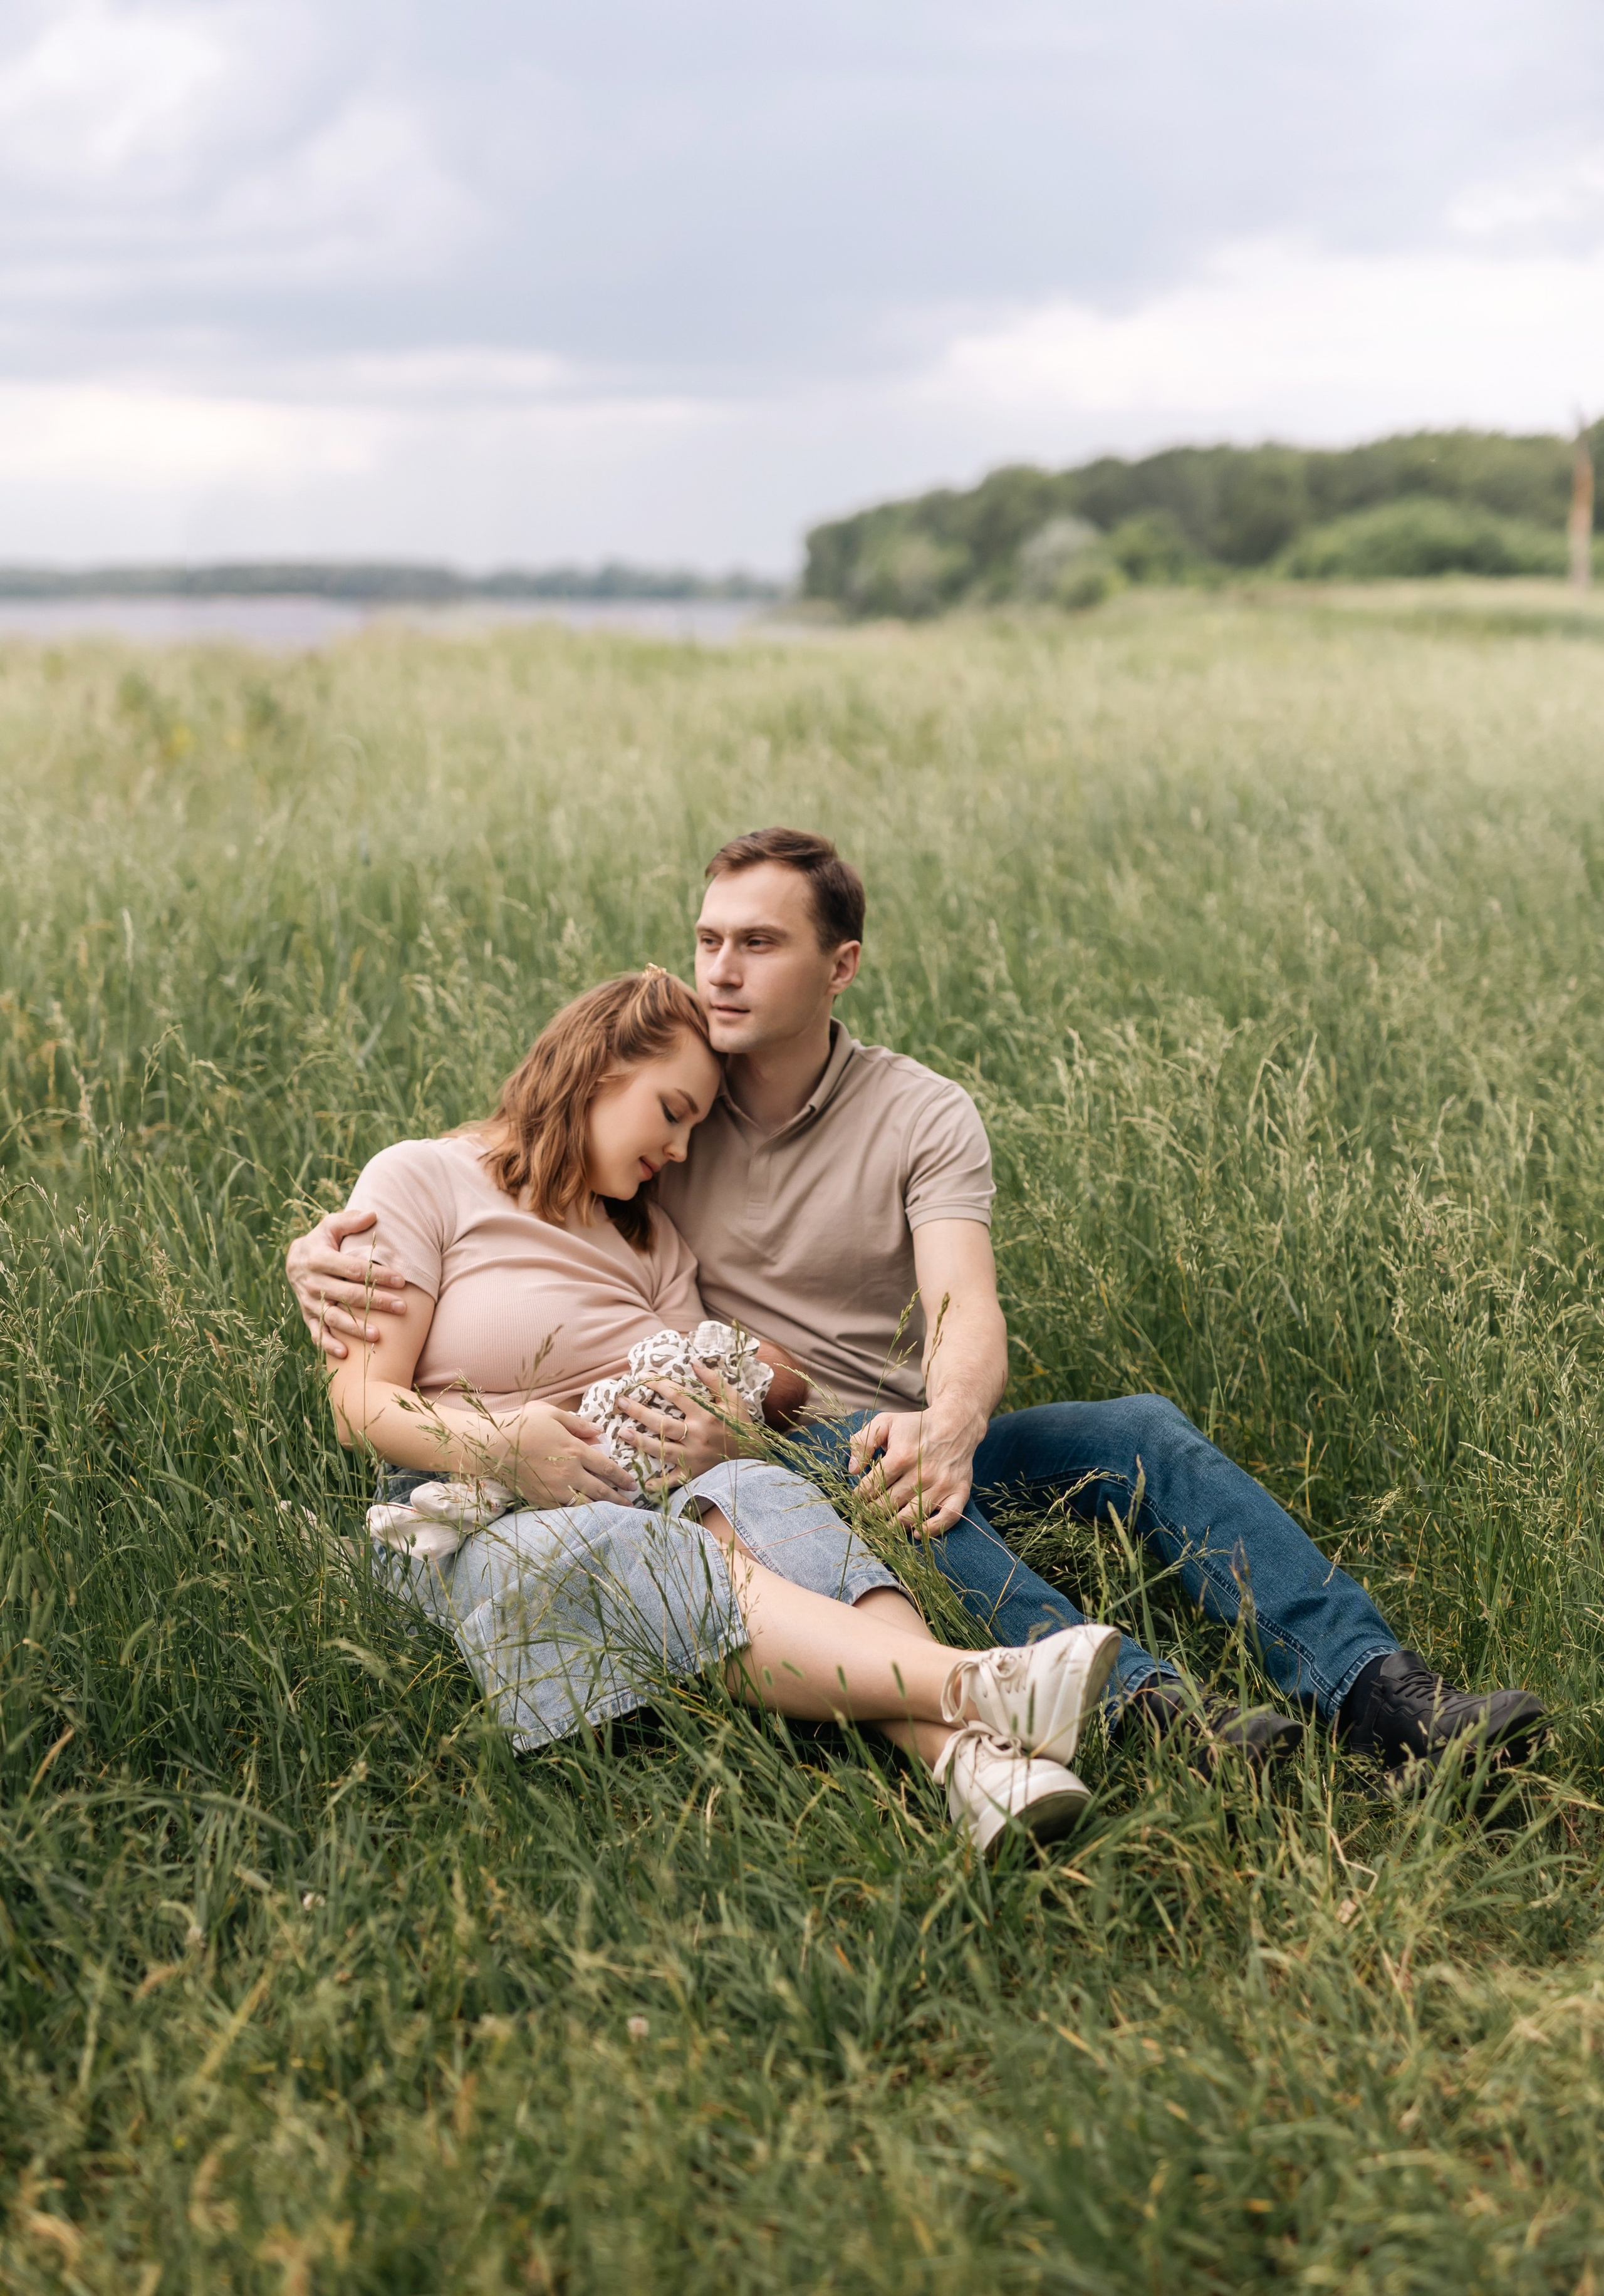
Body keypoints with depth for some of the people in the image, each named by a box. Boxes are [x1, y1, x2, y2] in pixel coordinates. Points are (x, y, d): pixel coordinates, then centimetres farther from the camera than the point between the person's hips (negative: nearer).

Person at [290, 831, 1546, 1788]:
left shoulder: (923, 1118, 0)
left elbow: (965, 1310, -16)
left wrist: (944, 1427, -41)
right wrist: (326, 1244, -22)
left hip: (901, 1436, 3)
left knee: (1140, 1430, -21)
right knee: (864, 1470, -37)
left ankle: (1380, 1693, -35)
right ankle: (1145, 1704, -56)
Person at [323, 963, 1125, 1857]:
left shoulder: (650, 1235, 23)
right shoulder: (421, 1179, 6)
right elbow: (364, 1403, -4)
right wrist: (494, 1444, -23)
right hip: (481, 1522, -4)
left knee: (757, 1493, -32)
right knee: (637, 1552, -37)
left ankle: (968, 1753, -57)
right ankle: (976, 1686, -58)